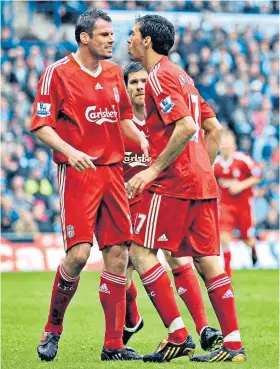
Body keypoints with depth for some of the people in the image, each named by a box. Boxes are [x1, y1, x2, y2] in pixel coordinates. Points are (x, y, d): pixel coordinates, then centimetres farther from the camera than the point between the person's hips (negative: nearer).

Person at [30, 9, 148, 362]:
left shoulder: (113, 72, 14)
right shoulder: (58, 72, -5)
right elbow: (41, 125, -7)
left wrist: (142, 140, 5)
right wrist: (70, 151, -22)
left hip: (112, 170, 6)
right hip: (76, 173, -6)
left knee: (118, 254, 0)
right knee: (78, 253, -15)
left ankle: (114, 345, 5)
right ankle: (52, 331, 7)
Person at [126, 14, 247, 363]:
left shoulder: (159, 76, -9)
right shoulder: (181, 76, 20)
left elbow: (185, 127, -21)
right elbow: (214, 129, 20)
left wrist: (153, 170, -18)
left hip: (173, 182, -9)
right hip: (202, 183, 9)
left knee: (141, 251, -5)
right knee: (207, 259, 7)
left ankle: (178, 336, -11)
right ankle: (233, 343, 3)